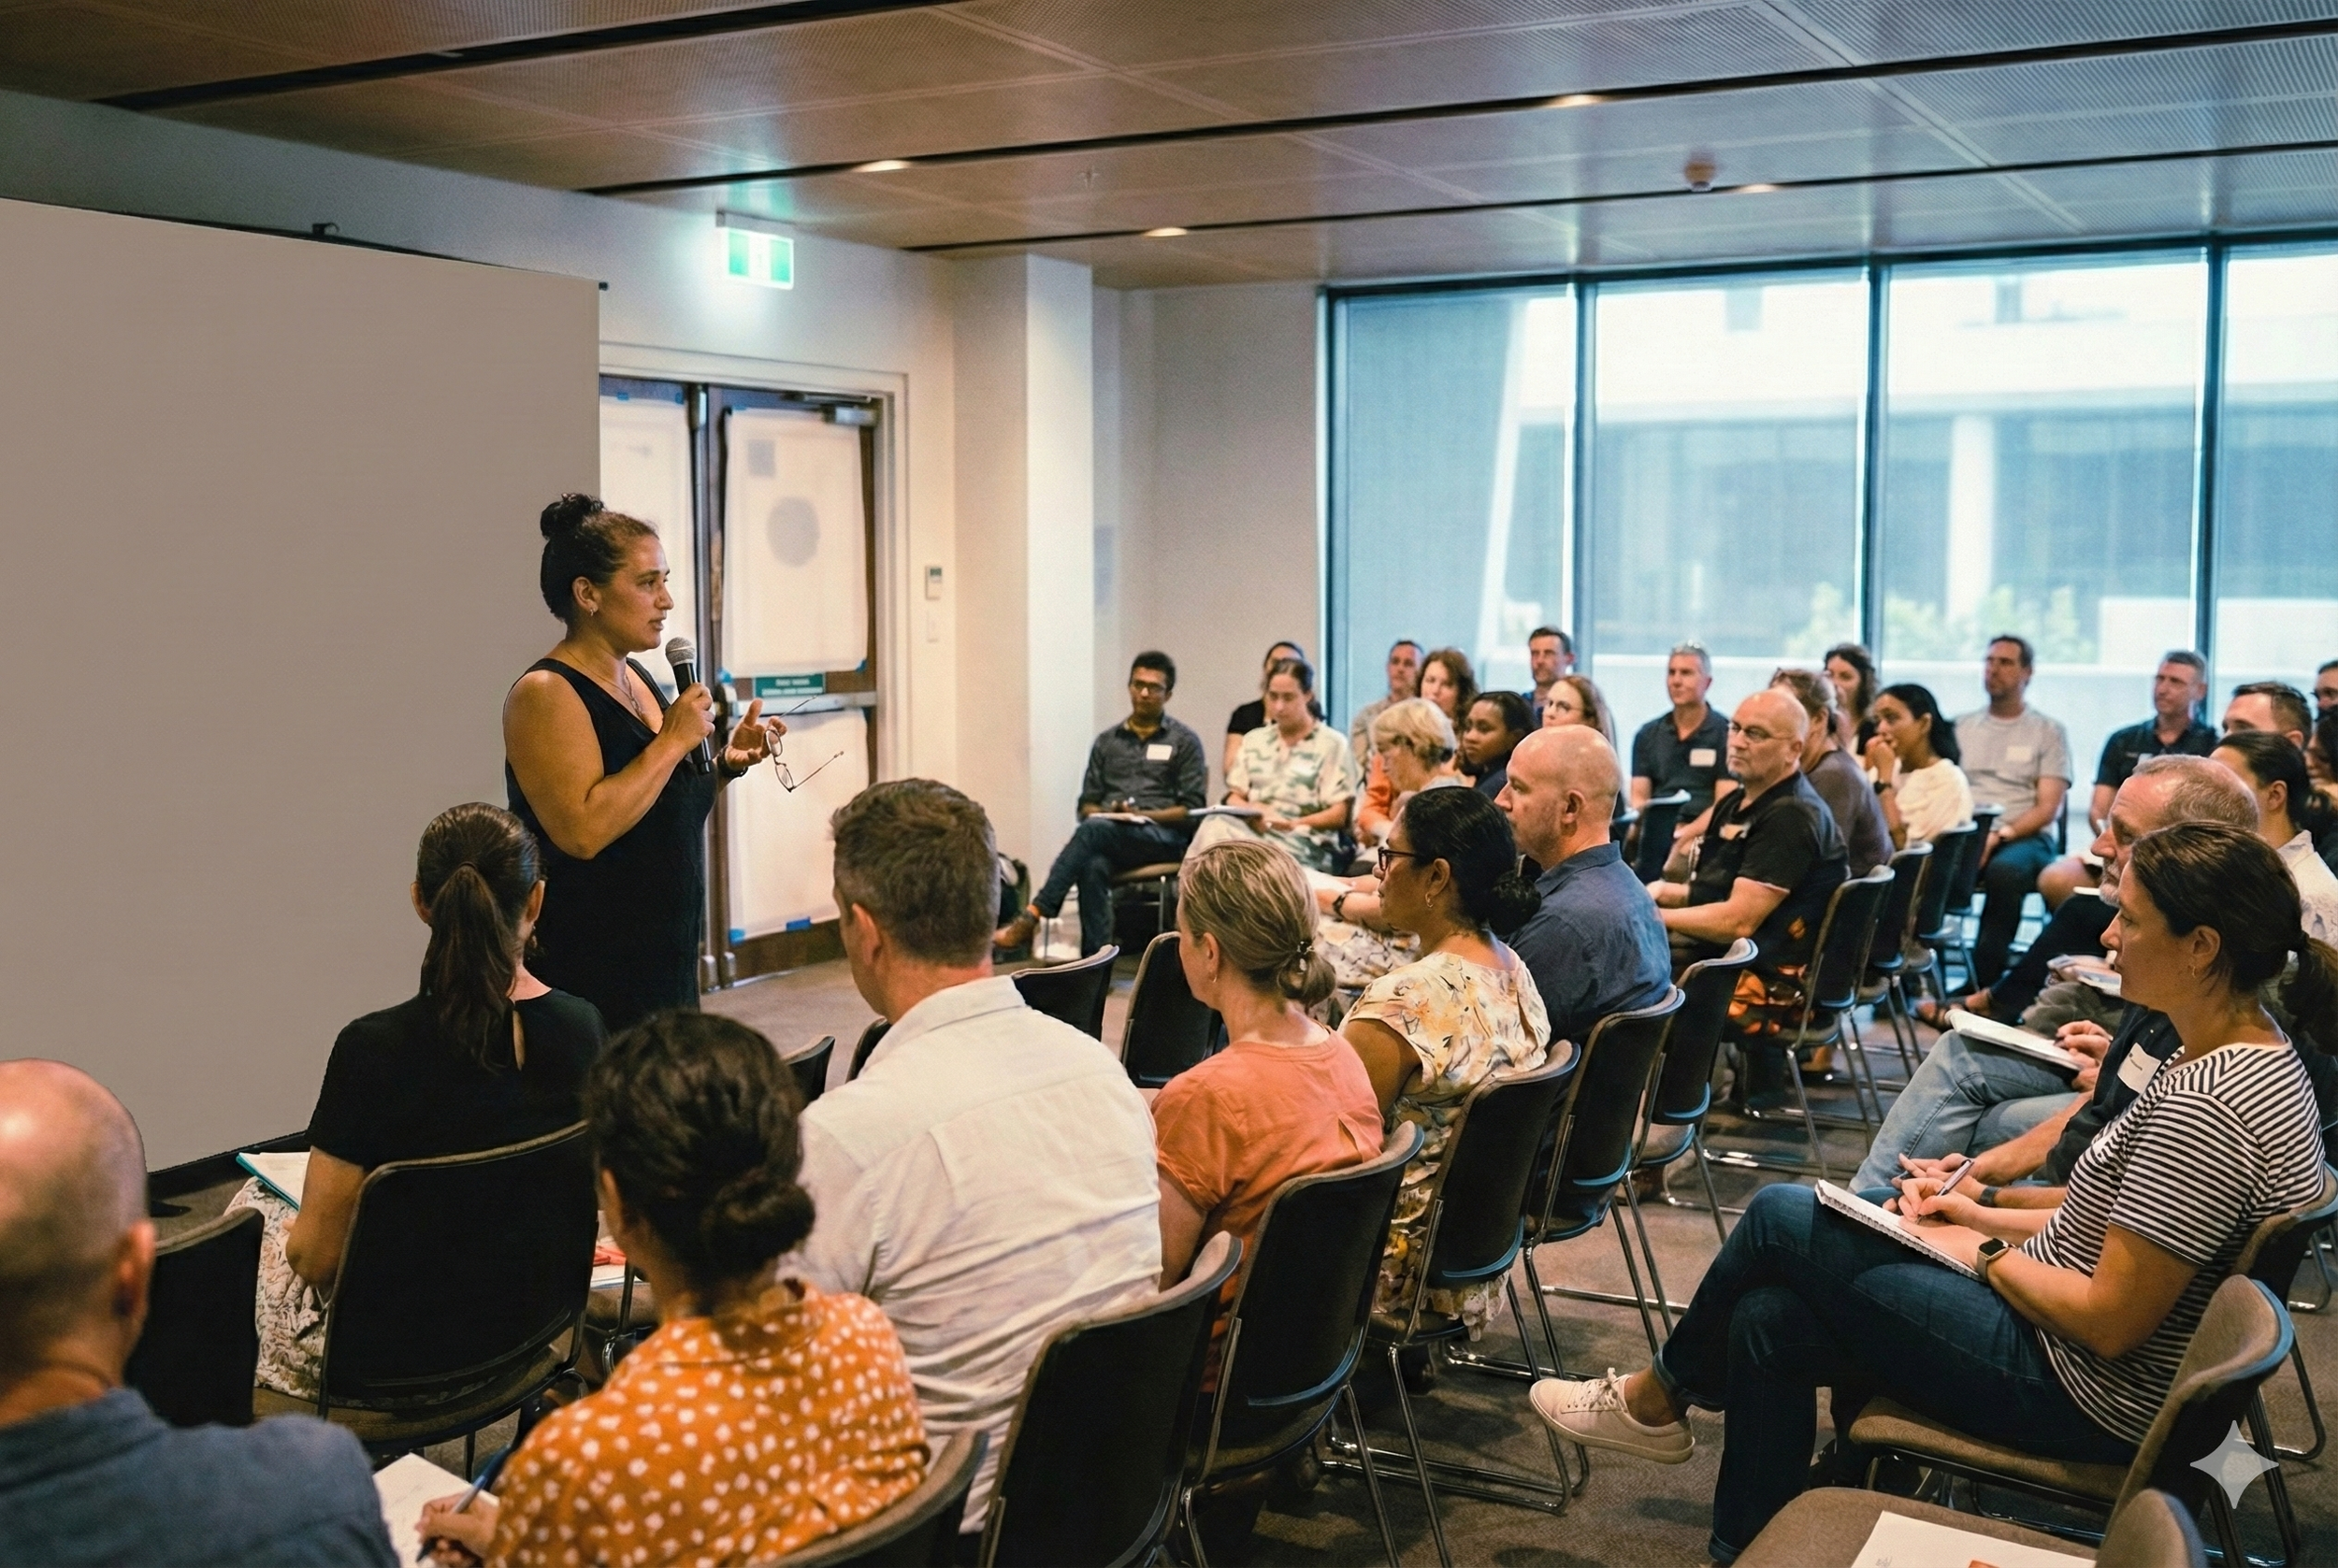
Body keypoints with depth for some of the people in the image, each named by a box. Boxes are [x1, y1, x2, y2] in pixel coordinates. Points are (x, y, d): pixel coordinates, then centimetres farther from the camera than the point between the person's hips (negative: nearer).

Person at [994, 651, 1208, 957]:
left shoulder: (1185, 742, 10)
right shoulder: (1107, 741, 21)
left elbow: (1193, 810, 2)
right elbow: (1087, 805, 18)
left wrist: (1140, 814, -12)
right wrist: (1106, 813, -7)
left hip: (1165, 837, -3)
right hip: (1109, 838, 3)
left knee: (1094, 830, -35)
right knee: (1093, 866, -36)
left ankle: (1032, 917, -41)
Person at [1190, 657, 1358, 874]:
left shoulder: (1332, 744, 7)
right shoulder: (1254, 740, 22)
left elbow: (1339, 815, 1)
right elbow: (1234, 797, 16)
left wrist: (1293, 824, -14)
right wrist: (1254, 812, -8)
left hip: (1303, 843, -4)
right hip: (1253, 829, 4)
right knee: (1215, 826, -34)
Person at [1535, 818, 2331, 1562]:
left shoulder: (2203, 1108, -29)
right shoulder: (2251, 1055, 3)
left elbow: (2108, 1322, -27)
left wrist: (1983, 1253, -11)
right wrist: (1988, 1209, 6)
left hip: (2085, 1394, -9)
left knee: (1781, 1217, -4)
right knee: (1769, 1319, 6)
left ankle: (1657, 1398, 20)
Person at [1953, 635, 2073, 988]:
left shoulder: (2048, 731, 11)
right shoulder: (1961, 726, 20)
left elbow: (2047, 809, 1)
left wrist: (2000, 834, -16)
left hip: (2023, 839, -2)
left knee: (2004, 870, -38)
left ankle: (1982, 985, -35)